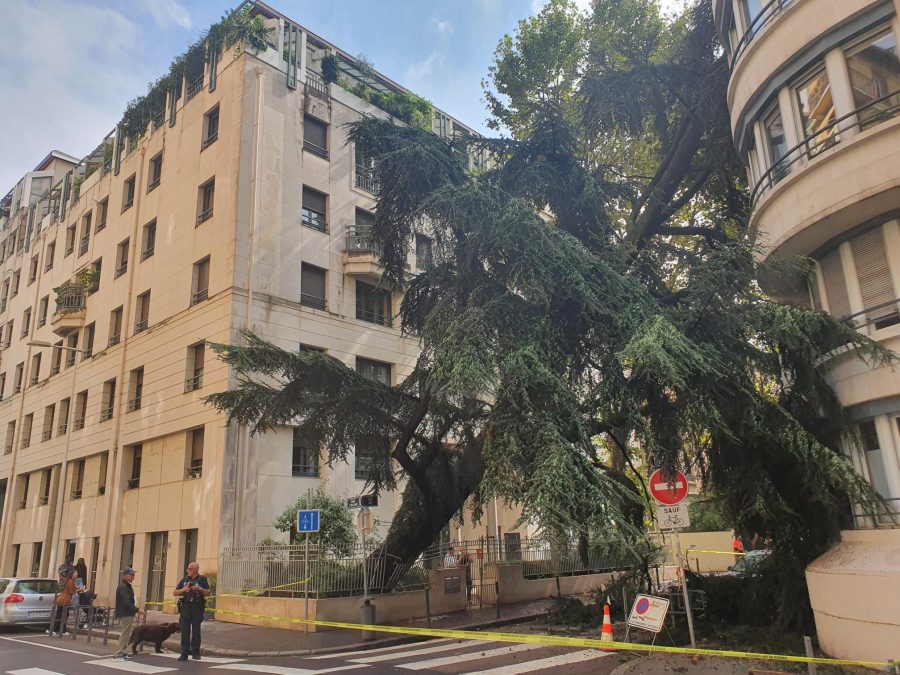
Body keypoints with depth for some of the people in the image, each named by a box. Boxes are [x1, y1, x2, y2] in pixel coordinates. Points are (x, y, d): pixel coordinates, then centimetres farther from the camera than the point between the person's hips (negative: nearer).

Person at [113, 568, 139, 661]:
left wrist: (134, 608, 10)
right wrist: (136, 610, -20)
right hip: (125, 614, -10)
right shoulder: (123, 587, -16)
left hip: (128, 614, 10)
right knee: (125, 634, -6)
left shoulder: (127, 586, 16)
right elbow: (126, 602, -22)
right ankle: (118, 654, -1)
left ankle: (124, 652, 24)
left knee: (126, 634, 16)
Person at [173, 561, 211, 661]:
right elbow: (175, 593, 11)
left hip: (197, 608, -2)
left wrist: (199, 589, -15)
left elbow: (207, 593, 2)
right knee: (185, 631, 1)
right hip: (185, 607, 2)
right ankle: (184, 654, 7)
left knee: (196, 631, 0)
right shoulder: (184, 580, 14)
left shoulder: (202, 580, 6)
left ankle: (196, 653, 7)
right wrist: (183, 590, -8)